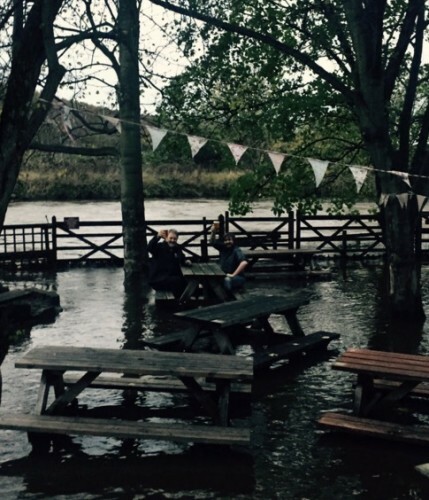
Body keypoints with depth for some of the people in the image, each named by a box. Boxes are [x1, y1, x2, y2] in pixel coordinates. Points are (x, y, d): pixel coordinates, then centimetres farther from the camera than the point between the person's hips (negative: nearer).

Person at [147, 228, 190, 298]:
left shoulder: (177, 248, 13)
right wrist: (158, 236, -42)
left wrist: (186, 262, 5)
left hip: (172, 276, 6)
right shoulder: (159, 246, -4)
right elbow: (149, 248, -27)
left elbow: (182, 260, 30)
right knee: (178, 281, -29)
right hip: (158, 279, -6)